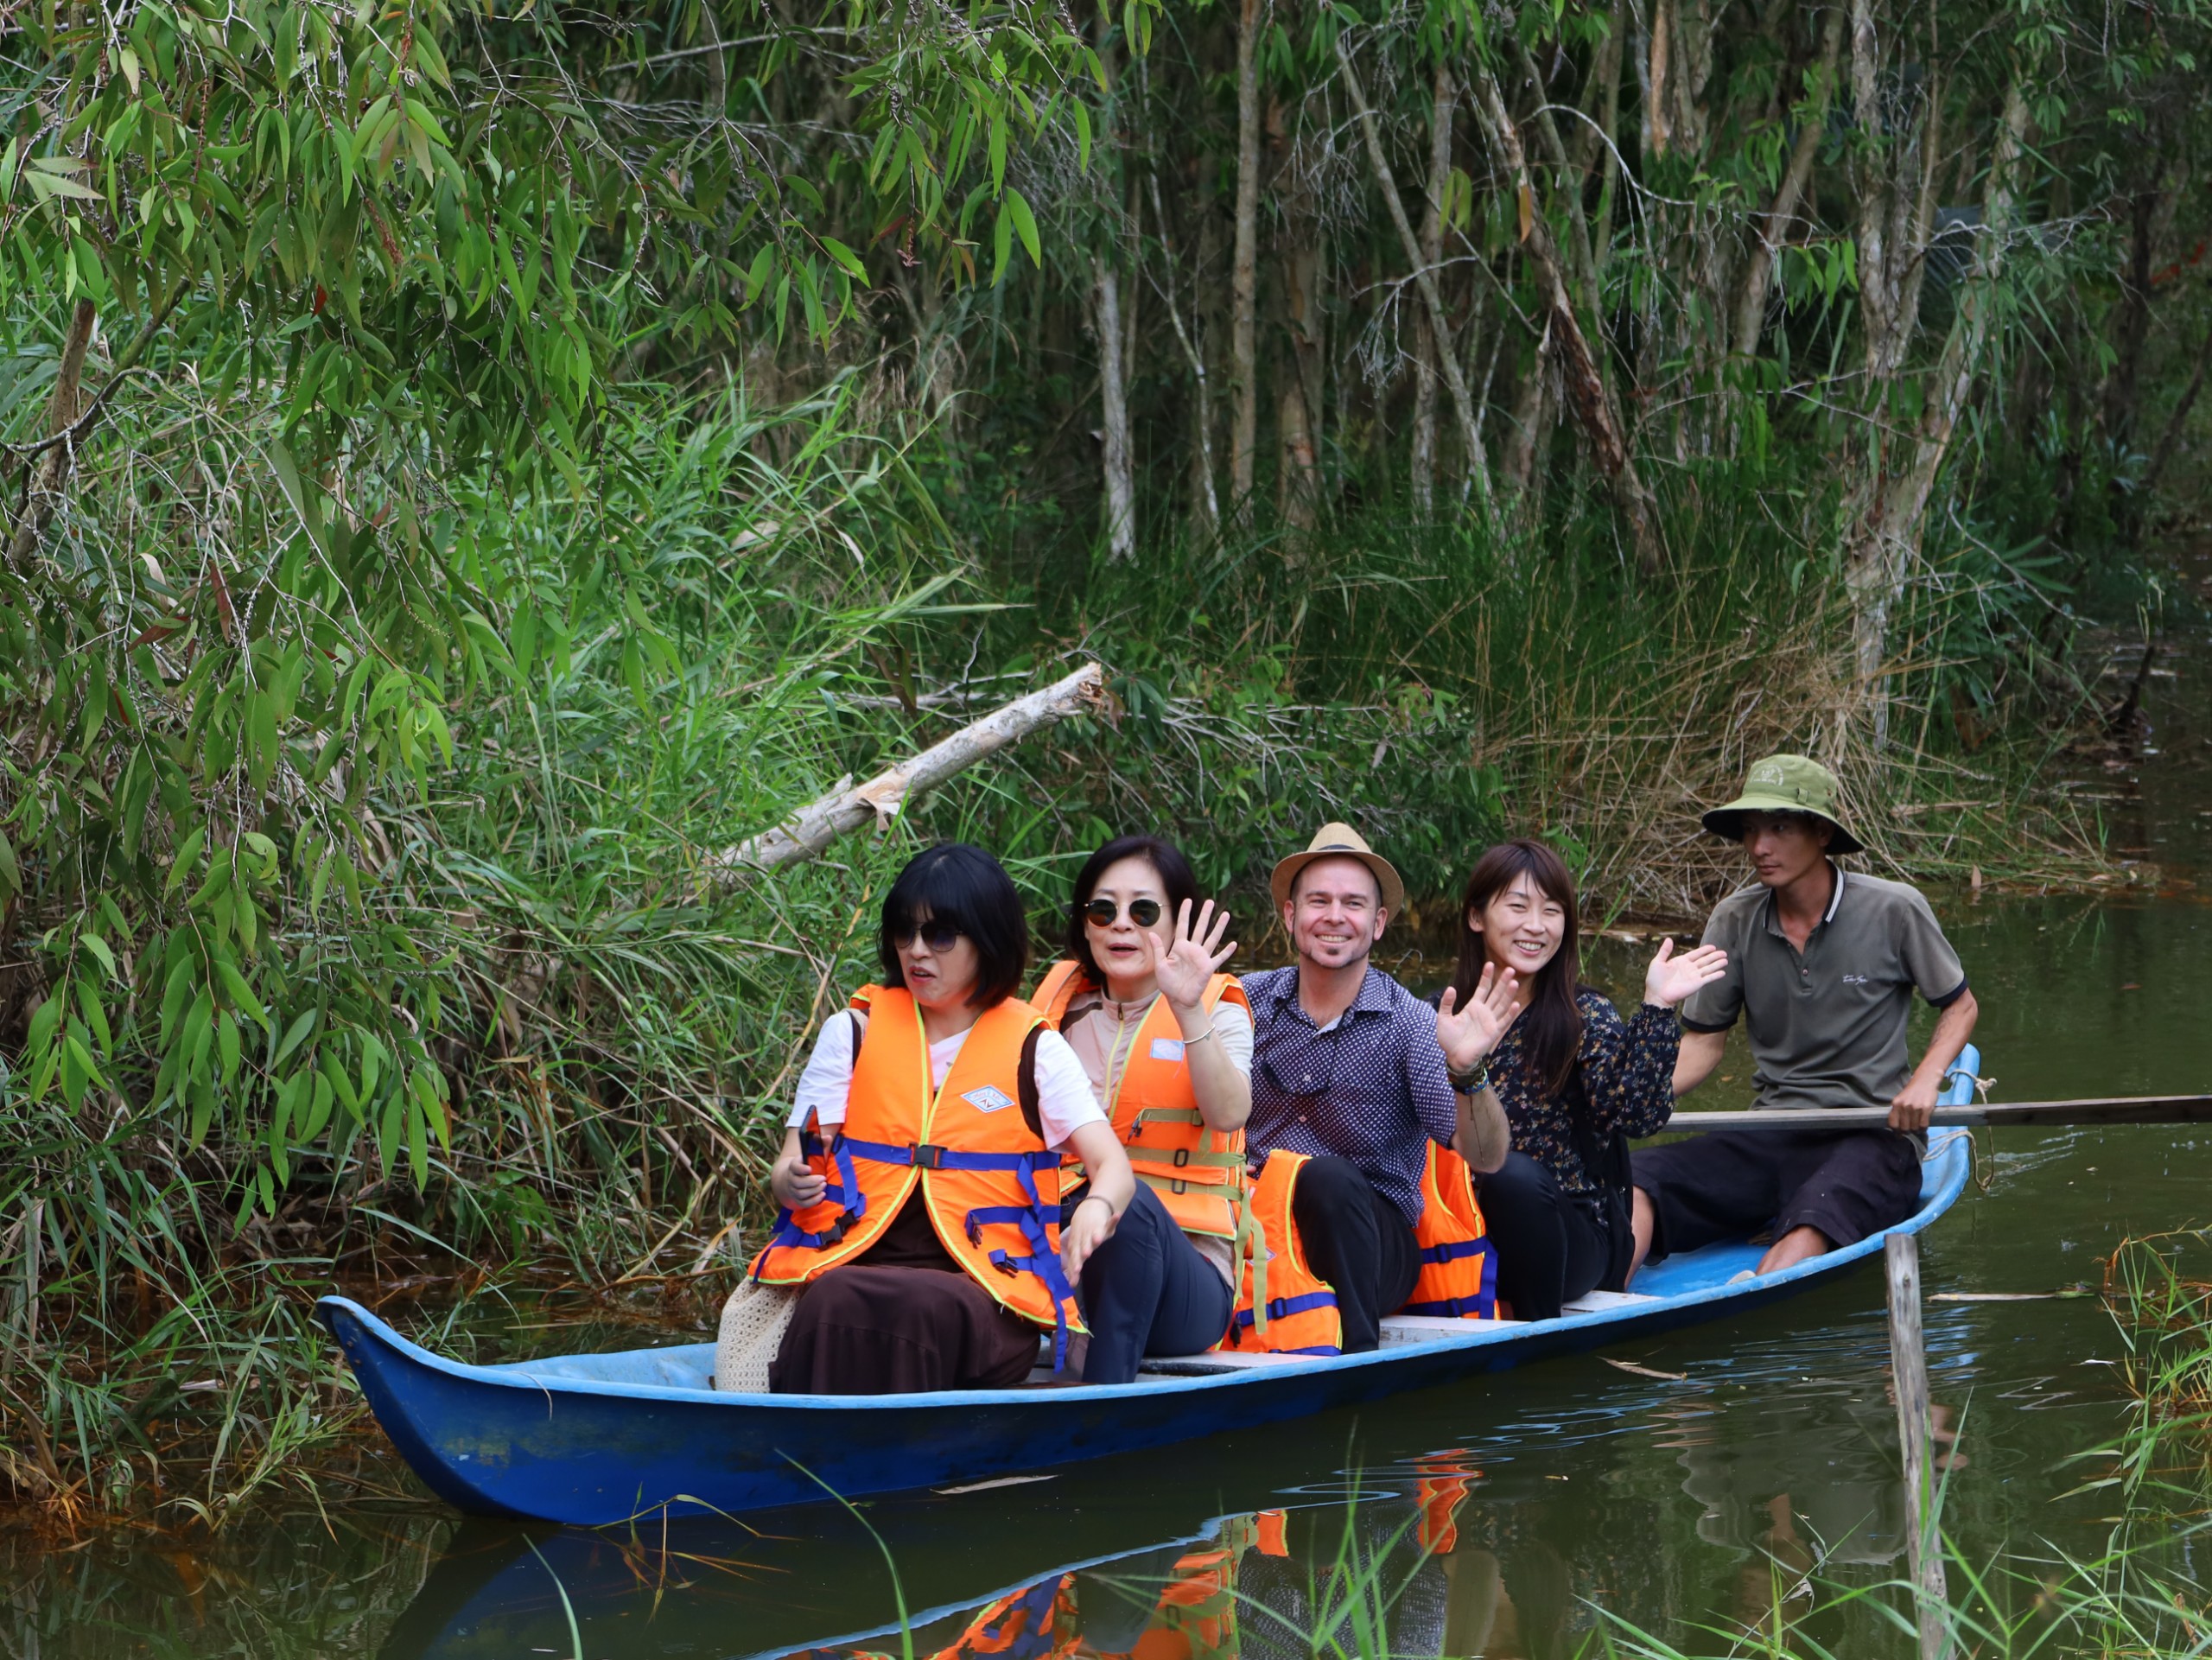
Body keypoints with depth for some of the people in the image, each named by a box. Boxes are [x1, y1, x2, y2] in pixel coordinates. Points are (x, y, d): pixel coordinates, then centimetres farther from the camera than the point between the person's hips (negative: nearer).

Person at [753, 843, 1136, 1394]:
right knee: (835, 1304, -36)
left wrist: (1096, 1210, -26)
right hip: (851, 1265, 1)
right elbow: (792, 1164, 11)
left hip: (984, 1297, -1)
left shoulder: (1033, 1049, 10)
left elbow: (1113, 1166, -1)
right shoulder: (853, 1033, 15)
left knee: (923, 1308, -37)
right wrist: (794, 1182, -15)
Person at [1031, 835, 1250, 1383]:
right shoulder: (1061, 1000, 16)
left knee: (1129, 1202, -35)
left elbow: (1229, 1115, -15)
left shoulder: (1218, 1013, 6)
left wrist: (1188, 1011, -26)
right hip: (1058, 1249, 2)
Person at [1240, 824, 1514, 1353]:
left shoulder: (1409, 1025, -5)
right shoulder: (1250, 1002, 2)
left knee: (1328, 1178, -34)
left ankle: (1358, 1360, -24)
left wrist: (1466, 1072, -34)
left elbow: (1485, 1158, -13)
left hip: (1371, 1235, -1)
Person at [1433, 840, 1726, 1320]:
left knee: (1514, 1174, -32)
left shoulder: (1586, 1016, 0)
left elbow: (1637, 1115, -15)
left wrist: (1656, 1008, -20)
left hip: (1571, 1232, -1)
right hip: (1464, 1227, 1)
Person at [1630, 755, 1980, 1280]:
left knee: (1810, 1226, -39)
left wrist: (1925, 1081, -10)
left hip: (1874, 1138, -4)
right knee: (1636, 1181, -26)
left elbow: (1960, 1005, 9)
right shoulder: (1735, 921, 6)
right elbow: (1703, 1042, 11)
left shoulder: (1893, 910, -4)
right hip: (1773, 1139, 4)